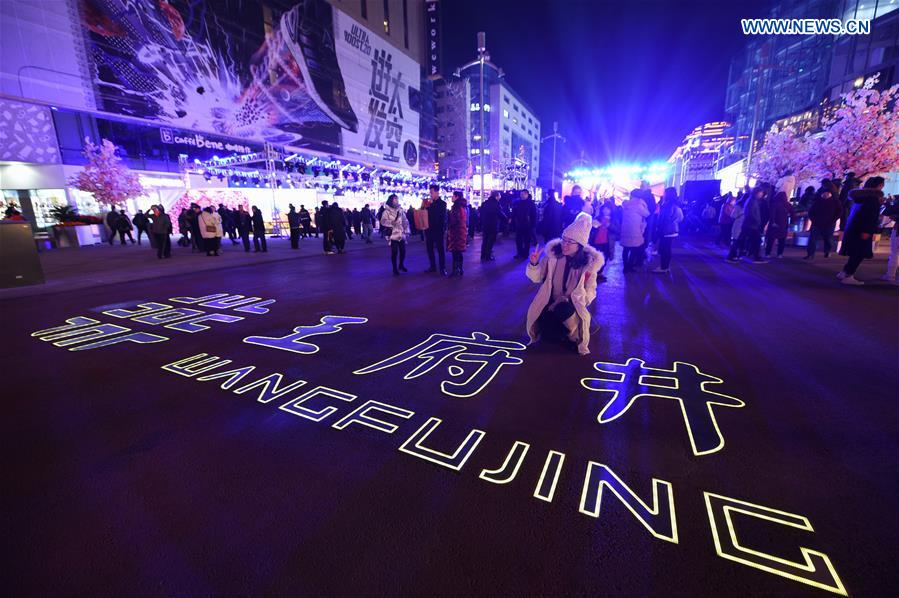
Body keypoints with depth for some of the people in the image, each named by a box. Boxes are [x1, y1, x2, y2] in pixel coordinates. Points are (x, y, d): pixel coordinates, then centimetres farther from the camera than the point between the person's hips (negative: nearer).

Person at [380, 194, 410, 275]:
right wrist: (392, 222, -30)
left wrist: (407, 231, 12)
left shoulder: (400, 210, 12)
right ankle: (395, 269, 7)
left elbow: (405, 221, 17)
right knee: (394, 252, -5)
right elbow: (383, 221, -14)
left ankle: (401, 265, 30)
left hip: (401, 235, 5)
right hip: (393, 235, -5)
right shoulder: (387, 211, -3)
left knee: (403, 251, 7)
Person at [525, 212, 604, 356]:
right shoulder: (554, 254, -7)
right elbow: (537, 278, -1)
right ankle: (564, 334, 15)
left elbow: (590, 293, -6)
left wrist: (568, 300, -22)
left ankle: (574, 336, -3)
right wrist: (534, 264, -22)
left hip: (573, 305, -2)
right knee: (546, 332, -22)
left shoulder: (589, 262, -10)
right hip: (551, 302, 2)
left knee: (563, 310, -36)